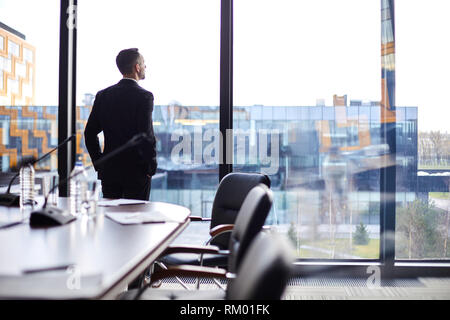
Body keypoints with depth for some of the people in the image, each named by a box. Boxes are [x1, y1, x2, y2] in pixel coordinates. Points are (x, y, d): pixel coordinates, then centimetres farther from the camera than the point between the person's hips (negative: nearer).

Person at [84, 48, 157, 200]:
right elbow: (146, 135, -17)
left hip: (108, 170, 5)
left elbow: (90, 133, 7)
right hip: (136, 171, -5)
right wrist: (151, 167, -5)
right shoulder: (144, 96, -11)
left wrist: (99, 164, 13)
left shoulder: (103, 95, 6)